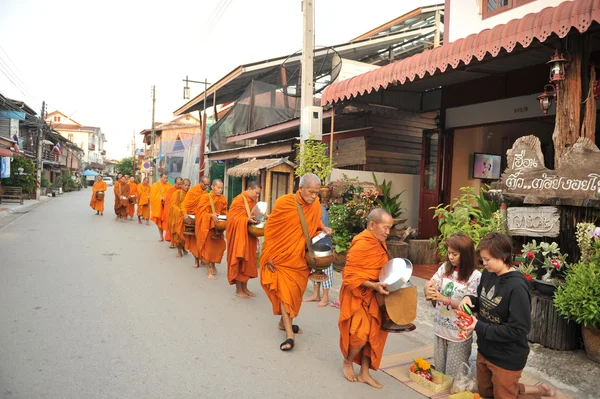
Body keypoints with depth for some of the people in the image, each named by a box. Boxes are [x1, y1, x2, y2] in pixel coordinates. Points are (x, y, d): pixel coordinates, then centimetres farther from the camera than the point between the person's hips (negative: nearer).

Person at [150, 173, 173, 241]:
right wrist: (161, 198, -21)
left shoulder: (169, 185, 7)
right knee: (160, 222, 7)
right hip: (158, 206, 0)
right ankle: (161, 237, 16)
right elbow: (154, 196, -8)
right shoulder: (155, 185, 0)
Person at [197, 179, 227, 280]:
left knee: (218, 246, 4)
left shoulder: (223, 199, 3)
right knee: (208, 247, 0)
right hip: (206, 226, -4)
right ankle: (208, 270, 8)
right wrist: (211, 215, -29)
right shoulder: (206, 197, -11)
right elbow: (201, 212, -14)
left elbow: (224, 212, 10)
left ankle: (213, 264, 29)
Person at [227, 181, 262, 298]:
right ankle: (238, 290, 9)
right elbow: (232, 218, -19)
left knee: (248, 260, 12)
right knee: (239, 260, -1)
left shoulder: (254, 201, 9)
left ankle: (244, 287, 23)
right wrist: (247, 220, -28)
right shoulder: (239, 200, -15)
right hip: (238, 234, -8)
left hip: (249, 235, 8)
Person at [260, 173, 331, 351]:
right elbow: (270, 229, -10)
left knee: (295, 292, 15)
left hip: (300, 257, 5)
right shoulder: (283, 203, -18)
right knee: (285, 292, -5)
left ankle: (284, 322, 35)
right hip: (282, 256, -5)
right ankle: (289, 334, 2)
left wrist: (323, 228, -7)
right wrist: (269, 255, -10)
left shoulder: (315, 205, -5)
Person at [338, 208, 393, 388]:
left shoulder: (379, 243, 6)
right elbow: (351, 275, -23)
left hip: (373, 296, 8)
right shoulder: (361, 244, -22)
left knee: (373, 334, 11)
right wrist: (374, 285, -28)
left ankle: (364, 372, 27)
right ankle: (347, 362, 24)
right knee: (361, 335, -7)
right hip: (357, 296, -8)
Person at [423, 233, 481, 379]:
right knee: (439, 370, 20)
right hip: (440, 327, 4)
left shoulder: (475, 276, -15)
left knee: (454, 375, 10)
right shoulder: (445, 268, -2)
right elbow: (430, 288, -4)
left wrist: (445, 299, -26)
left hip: (459, 333, -4)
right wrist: (428, 288, -27)